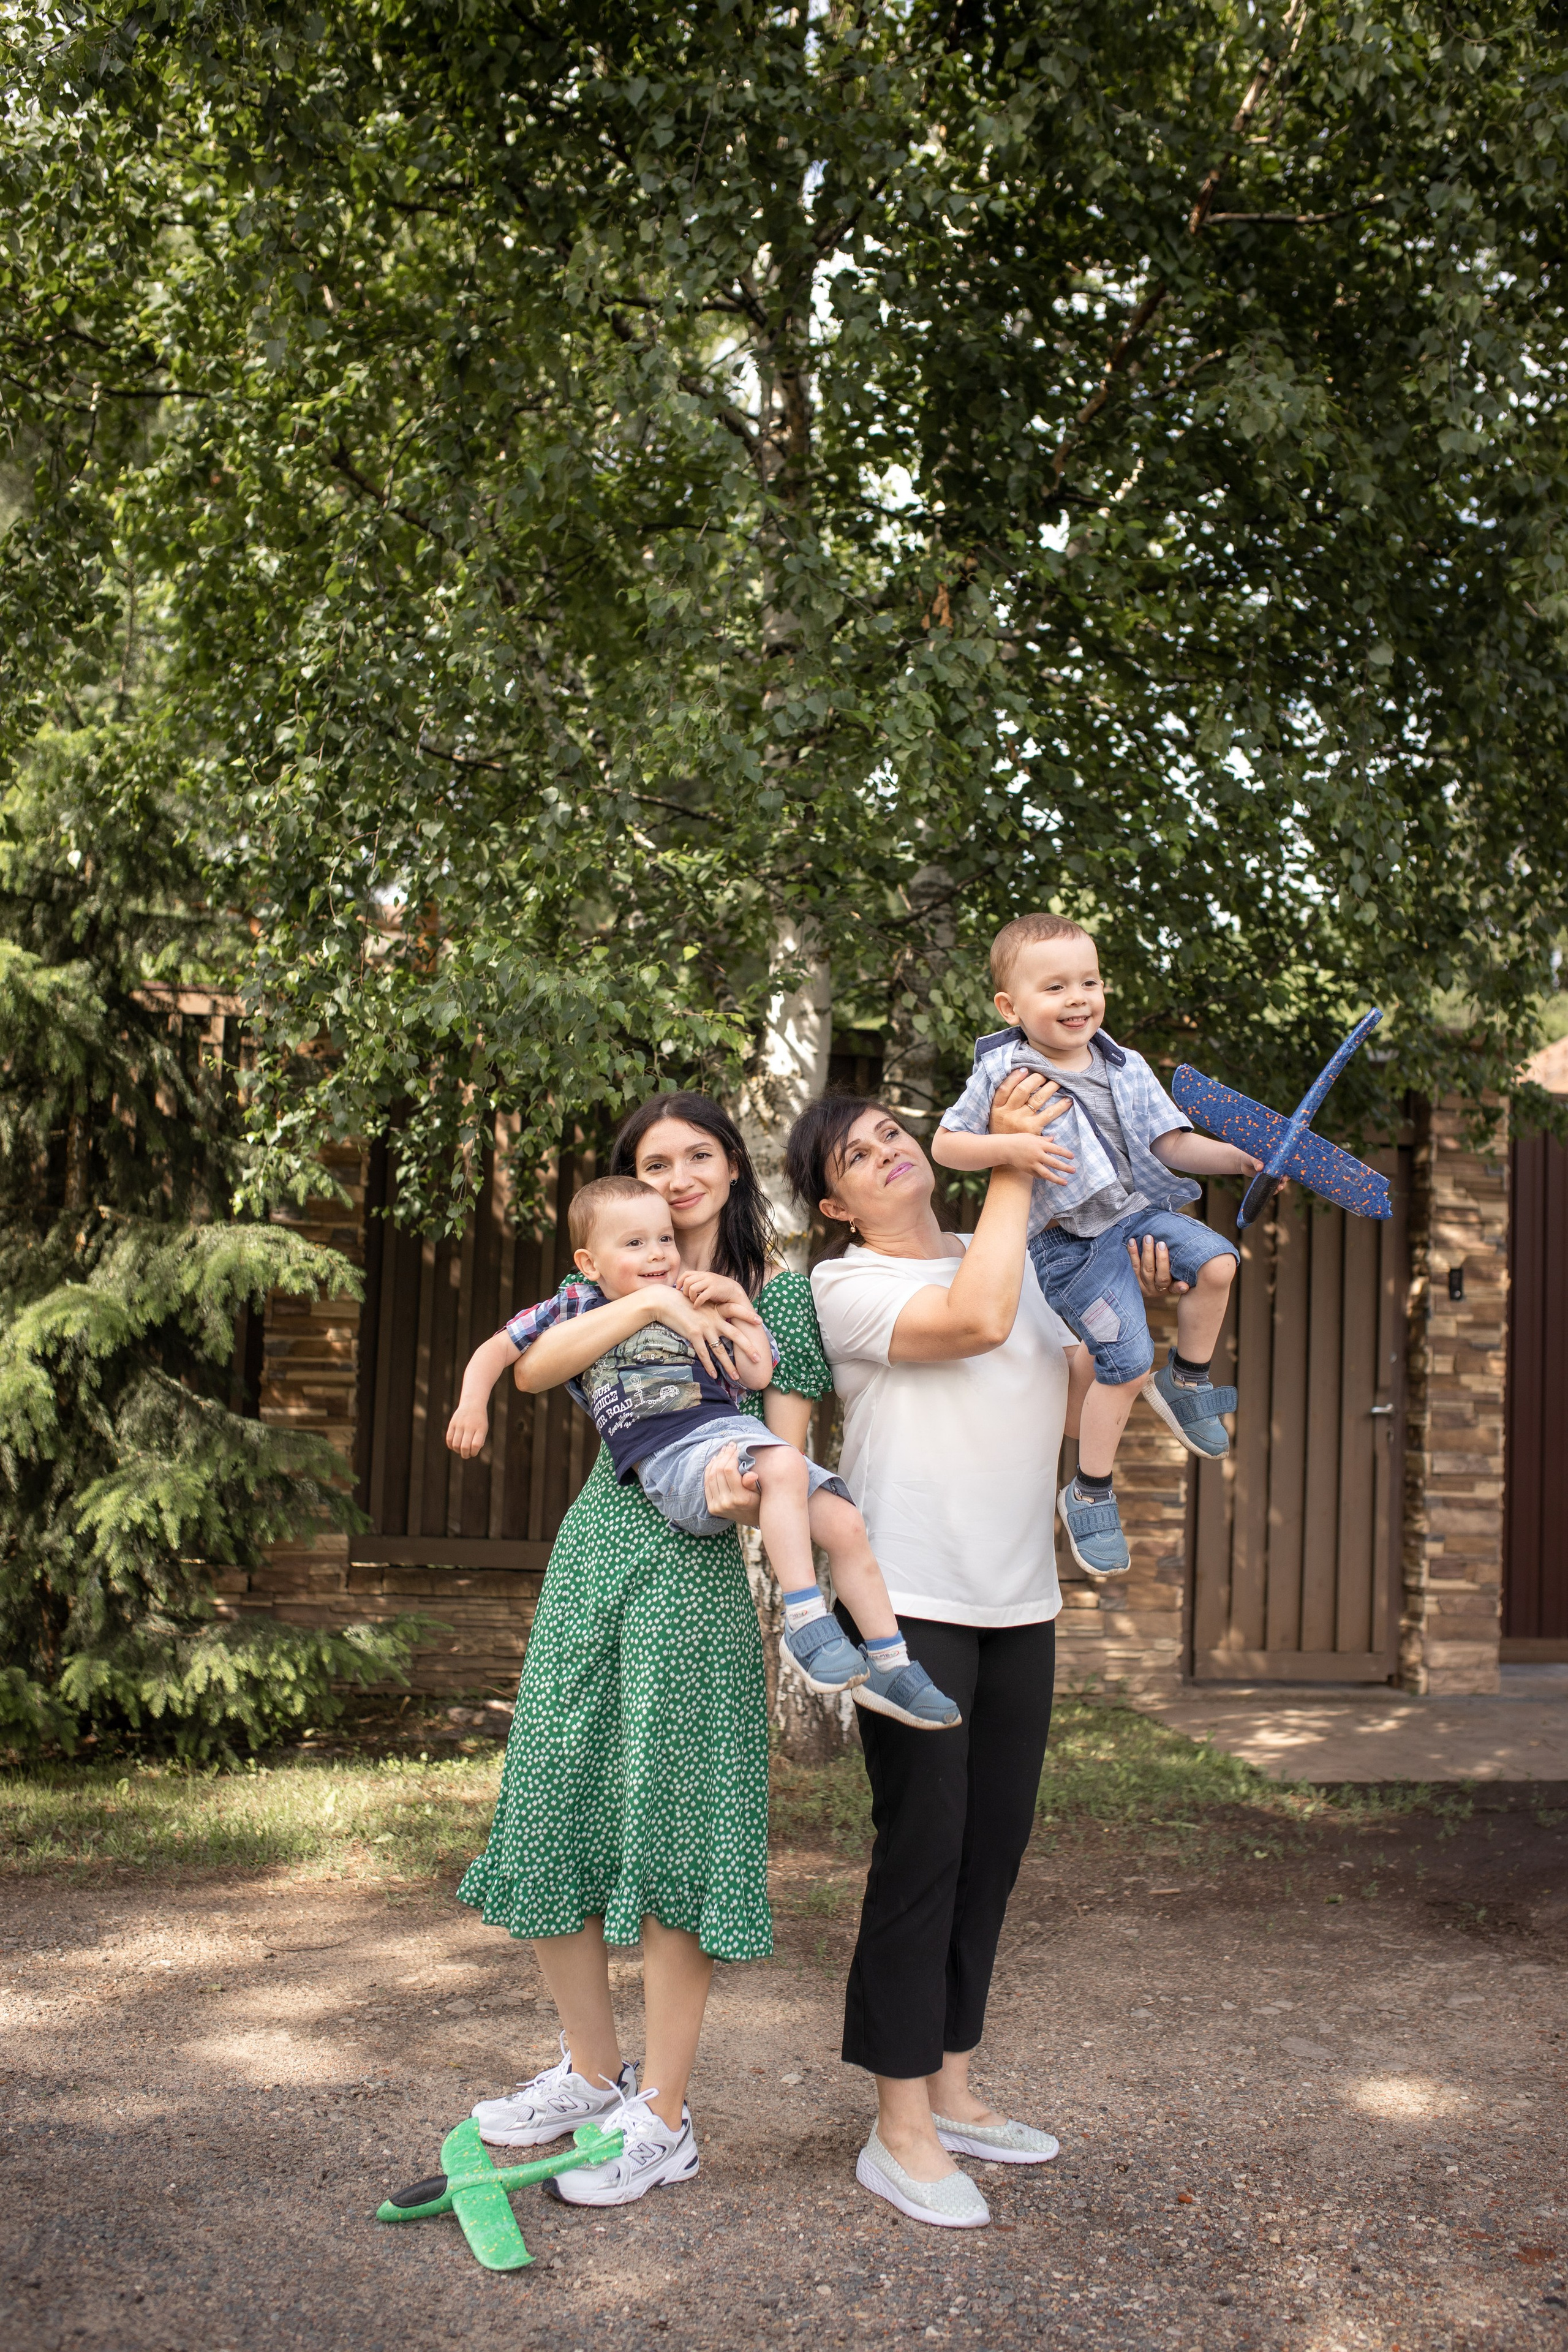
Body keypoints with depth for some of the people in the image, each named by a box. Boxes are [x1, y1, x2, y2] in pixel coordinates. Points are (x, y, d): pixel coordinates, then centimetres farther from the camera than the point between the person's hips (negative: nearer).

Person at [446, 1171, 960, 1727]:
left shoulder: (694, 1307, 22)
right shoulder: (576, 1306, 15)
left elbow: (758, 1374, 16)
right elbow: (499, 1348, 19)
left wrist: (738, 1303, 12)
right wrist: (473, 1403, 3)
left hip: (732, 1428, 5)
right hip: (666, 1456, -5)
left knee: (843, 1522, -8)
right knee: (784, 1465, -34)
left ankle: (889, 1665, 3)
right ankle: (805, 1624, -28)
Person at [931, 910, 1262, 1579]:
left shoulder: (1124, 1068, 4)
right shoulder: (1002, 1073, -12)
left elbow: (1171, 1144, 6)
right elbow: (944, 1145, -11)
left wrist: (1240, 1157, -8)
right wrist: (1009, 1148, -28)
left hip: (1139, 1210, 6)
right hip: (1070, 1242, -6)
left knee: (1218, 1264, -14)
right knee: (1126, 1363, -10)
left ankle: (1187, 1380, 14)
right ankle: (1089, 1493, 10)